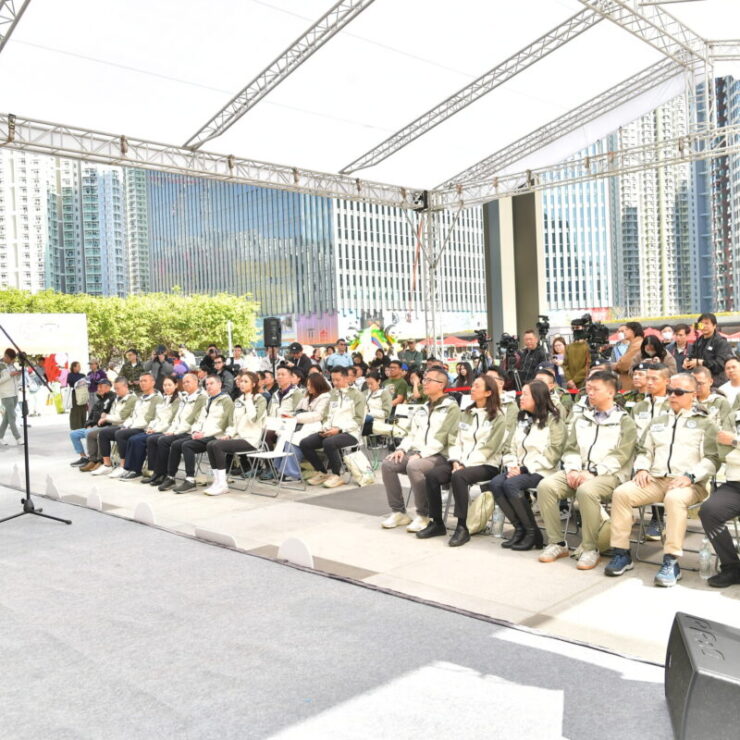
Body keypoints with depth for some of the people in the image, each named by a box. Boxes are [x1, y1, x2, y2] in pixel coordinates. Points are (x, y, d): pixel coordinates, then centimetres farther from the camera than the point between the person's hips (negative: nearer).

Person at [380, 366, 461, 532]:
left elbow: (441, 438, -15)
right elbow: (412, 433, 19)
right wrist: (402, 449, -1)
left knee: (413, 467, -36)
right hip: (417, 452, 8)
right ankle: (398, 512, -5)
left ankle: (423, 515, -18)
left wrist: (421, 454, -20)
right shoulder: (422, 408, 20)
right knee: (387, 464, -14)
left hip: (439, 456, -7)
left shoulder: (451, 408, -5)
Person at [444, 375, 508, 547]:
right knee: (432, 474, -20)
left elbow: (489, 448, -11)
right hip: (463, 463, 6)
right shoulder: (466, 414, 17)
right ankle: (437, 522, -8)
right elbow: (458, 442, 13)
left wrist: (466, 465, -16)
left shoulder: (497, 417, -3)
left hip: (487, 465, -6)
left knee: (459, 476, -36)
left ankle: (462, 527, -28)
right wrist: (456, 461, -5)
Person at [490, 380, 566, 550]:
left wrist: (525, 469, -16)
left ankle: (533, 532, -15)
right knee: (495, 484, -22)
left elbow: (552, 454, -12)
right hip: (520, 470, 6)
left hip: (541, 471, -6)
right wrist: (511, 466, -4)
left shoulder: (553, 420, -3)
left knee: (511, 485, -32)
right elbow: (511, 447, 16)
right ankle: (520, 528, -9)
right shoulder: (522, 419, 19)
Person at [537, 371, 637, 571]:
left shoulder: (624, 421, 4)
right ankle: (557, 543, -11)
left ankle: (590, 549, -20)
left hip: (609, 475, -5)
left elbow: (619, 456, -8)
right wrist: (572, 470, -6)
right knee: (545, 485, -22)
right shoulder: (581, 420, 22)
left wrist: (592, 473, -19)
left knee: (586, 491, -38)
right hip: (578, 472, 5)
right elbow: (571, 449, 15)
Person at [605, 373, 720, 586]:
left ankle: (671, 562, -32)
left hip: (689, 483, -4)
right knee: (621, 493, -22)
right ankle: (622, 553, -15)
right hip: (655, 480, 5)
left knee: (675, 498, -40)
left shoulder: (705, 423, 9)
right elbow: (645, 451, 24)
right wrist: (641, 469, 2)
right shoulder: (658, 421, 24)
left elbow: (713, 458, -1)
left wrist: (690, 476, -17)